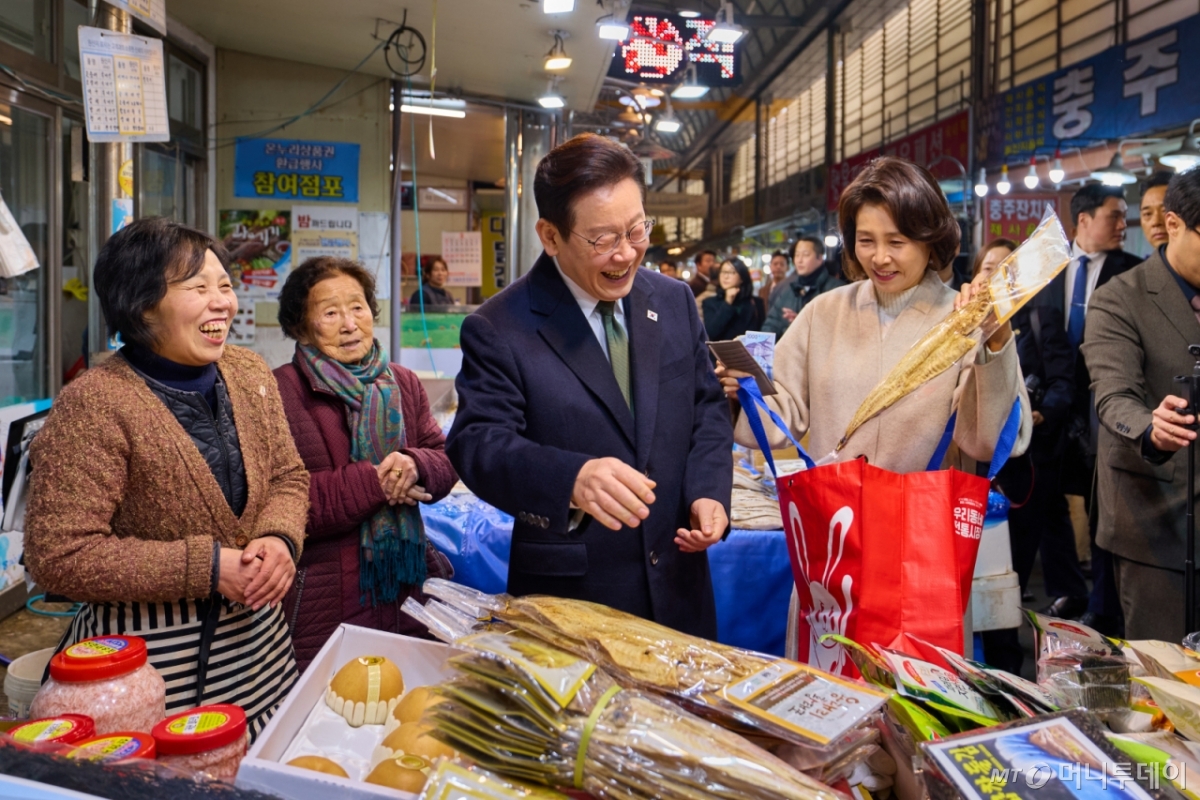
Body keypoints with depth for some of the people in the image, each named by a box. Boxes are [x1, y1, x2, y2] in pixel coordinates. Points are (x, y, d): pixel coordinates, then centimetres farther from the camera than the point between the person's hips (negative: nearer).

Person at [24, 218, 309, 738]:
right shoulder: (94, 406, -17)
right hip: (150, 664, -5)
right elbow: (58, 557, -18)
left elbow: (288, 477, 9)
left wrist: (280, 540, -12)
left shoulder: (249, 373, 1)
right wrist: (207, 568, -21)